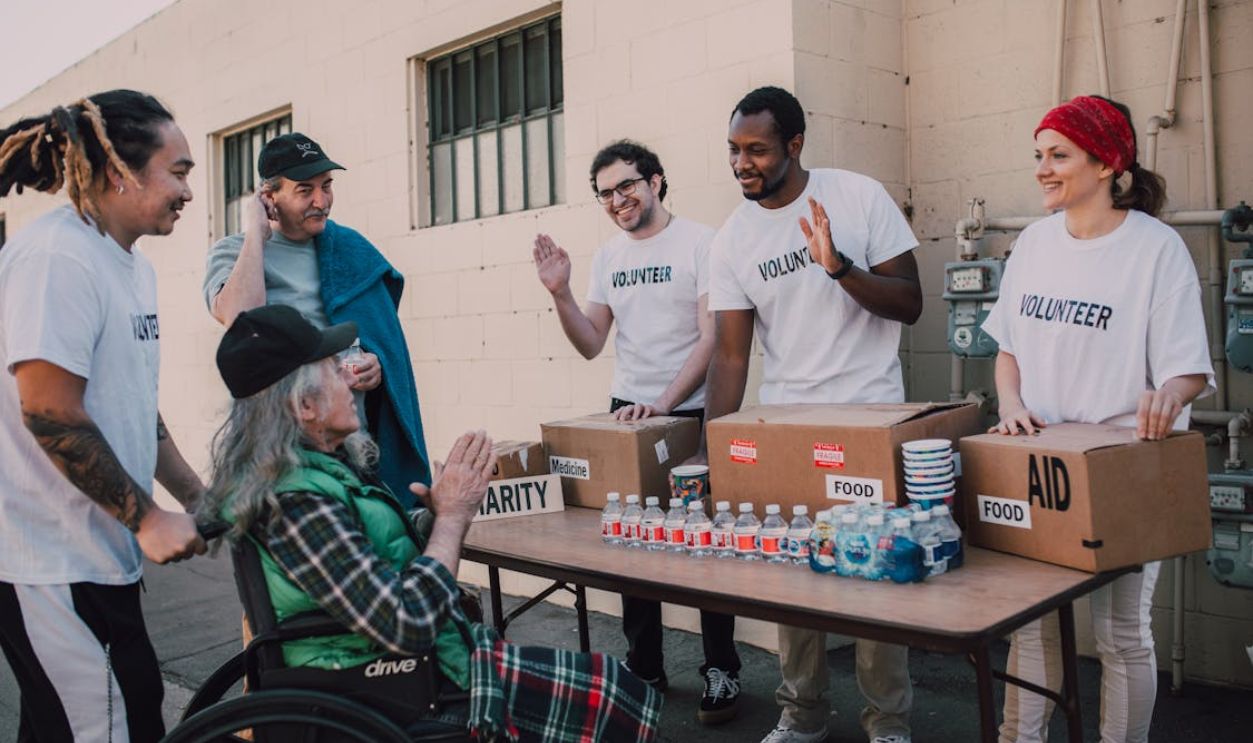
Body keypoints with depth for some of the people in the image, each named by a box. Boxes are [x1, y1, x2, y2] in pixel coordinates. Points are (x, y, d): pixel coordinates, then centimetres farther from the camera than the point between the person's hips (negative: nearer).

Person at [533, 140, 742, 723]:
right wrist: (560, 293, -5)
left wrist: (663, 404, -22)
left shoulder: (699, 243, -7)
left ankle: (722, 673, 16)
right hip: (626, 414, 6)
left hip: (693, 414, -5)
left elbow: (712, 338, -14)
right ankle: (644, 667, 26)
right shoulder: (607, 257, 11)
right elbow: (591, 344, 10)